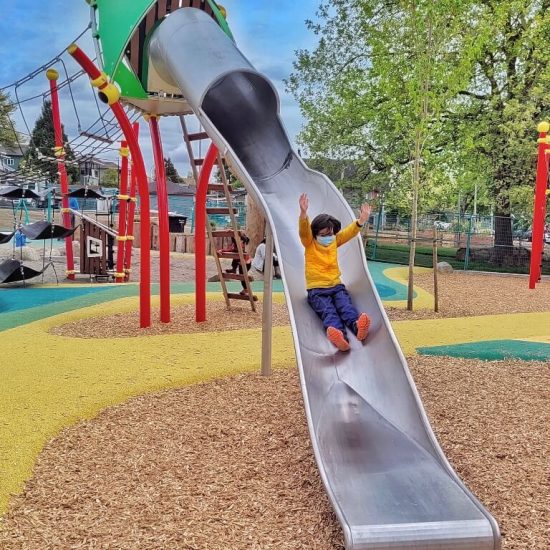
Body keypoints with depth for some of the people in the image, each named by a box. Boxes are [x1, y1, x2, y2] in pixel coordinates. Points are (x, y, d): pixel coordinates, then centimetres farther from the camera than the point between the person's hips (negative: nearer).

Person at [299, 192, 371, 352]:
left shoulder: (335, 241, 16)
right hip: (316, 289, -4)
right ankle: (338, 334, -60)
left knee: (346, 305, -26)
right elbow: (304, 230, -15)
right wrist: (303, 212, -35)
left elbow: (350, 231, 7)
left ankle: (357, 326, -56)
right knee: (328, 311, -30)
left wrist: (362, 219, -12)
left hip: (336, 286, 4)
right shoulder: (309, 244, 3)